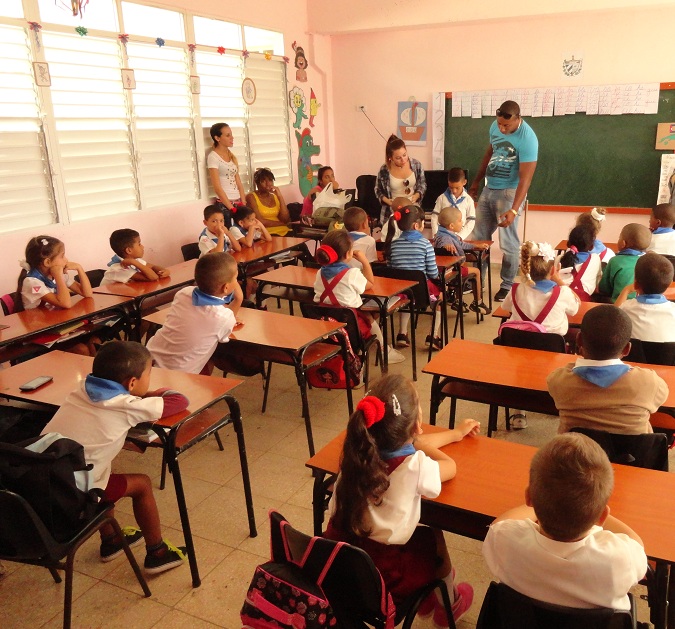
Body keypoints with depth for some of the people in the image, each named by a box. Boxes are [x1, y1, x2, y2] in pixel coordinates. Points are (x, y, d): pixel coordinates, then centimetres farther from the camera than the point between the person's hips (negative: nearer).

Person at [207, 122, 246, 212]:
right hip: (224, 204, -6)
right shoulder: (213, 157, -8)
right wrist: (232, 208, -16)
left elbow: (238, 183, 11)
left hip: (238, 202, 6)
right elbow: (217, 188, -14)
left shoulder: (232, 156, 12)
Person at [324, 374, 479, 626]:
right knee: (433, 537, 22)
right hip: (382, 575, -5)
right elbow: (450, 467, -1)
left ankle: (425, 597, 50)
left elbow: (408, 443, 13)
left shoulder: (360, 449, -7)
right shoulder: (414, 467, -25)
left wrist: (454, 433, 27)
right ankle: (448, 604, 50)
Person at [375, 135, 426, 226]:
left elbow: (422, 184, 5)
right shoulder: (384, 170, -12)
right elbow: (378, 190, 3)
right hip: (392, 212, -1)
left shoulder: (416, 164, -8)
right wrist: (386, 200, -16)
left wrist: (416, 196, -14)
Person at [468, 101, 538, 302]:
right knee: (479, 238, 12)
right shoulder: (495, 127, 0)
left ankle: (507, 286, 13)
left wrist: (514, 210, -32)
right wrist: (476, 182, 23)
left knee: (508, 242, -1)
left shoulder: (527, 139, -21)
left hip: (509, 192, -7)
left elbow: (525, 179, -24)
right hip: (488, 189, 7)